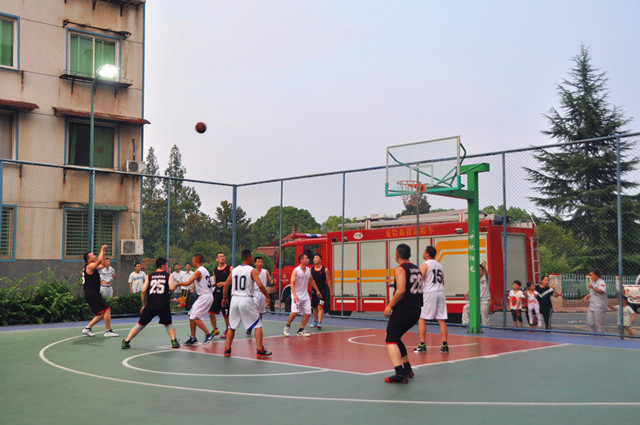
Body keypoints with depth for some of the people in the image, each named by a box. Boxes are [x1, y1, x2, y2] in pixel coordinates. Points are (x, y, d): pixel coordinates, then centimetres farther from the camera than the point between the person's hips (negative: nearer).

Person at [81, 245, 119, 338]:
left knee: (102, 314, 12)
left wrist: (103, 253, 20)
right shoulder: (89, 266, -12)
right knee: (107, 309, -10)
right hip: (91, 293, -10)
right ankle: (108, 331, -9)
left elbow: (102, 264, 30)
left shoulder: (92, 267, 17)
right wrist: (102, 250, -16)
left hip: (93, 294, 10)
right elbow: (100, 261, -29)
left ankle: (87, 328, 13)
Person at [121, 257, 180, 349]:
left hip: (150, 306, 1)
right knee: (168, 324, 22)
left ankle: (126, 342, 7)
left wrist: (144, 305, 15)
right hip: (164, 306, -1)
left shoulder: (149, 276, 13)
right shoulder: (168, 275, 7)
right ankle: (174, 341, 8)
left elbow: (143, 291, 5)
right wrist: (175, 285, 15)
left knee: (140, 324, 12)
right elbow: (172, 288, -9)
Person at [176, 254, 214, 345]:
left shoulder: (198, 271, -15)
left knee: (194, 317, -13)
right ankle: (193, 338, 17)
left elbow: (188, 283, -20)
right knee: (191, 315, 12)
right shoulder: (204, 270, 15)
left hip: (205, 297, -10)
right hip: (206, 296, 10)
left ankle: (208, 334, -10)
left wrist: (178, 284, -6)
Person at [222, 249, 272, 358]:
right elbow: (260, 285, -18)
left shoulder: (234, 270, 9)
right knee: (258, 325, 5)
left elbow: (226, 285, 15)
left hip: (235, 299, 5)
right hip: (247, 300, -5)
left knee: (232, 327, 17)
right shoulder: (252, 271, -7)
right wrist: (267, 296, -6)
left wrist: (224, 298, 28)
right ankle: (260, 351, 1)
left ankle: (227, 350, 16)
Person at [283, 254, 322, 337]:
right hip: (297, 295, -7)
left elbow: (311, 281, 22)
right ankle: (287, 326, 5)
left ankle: (301, 330, 9)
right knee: (295, 312, -18)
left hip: (305, 295, 7)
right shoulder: (296, 270, -13)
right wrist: (295, 295, -30)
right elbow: (292, 283, -19)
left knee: (307, 313, 0)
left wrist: (317, 290, 23)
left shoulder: (308, 270, 7)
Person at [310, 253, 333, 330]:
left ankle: (319, 323, -17)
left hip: (322, 291, -4)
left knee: (320, 307, -14)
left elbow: (328, 281, -1)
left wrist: (331, 292, 0)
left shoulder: (325, 270, -5)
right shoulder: (311, 269, 4)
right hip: (314, 291, 4)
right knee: (314, 307, 14)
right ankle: (315, 321, 32)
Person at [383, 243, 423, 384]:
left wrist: (390, 306, -14)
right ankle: (407, 369, 26)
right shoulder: (417, 269, 15)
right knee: (396, 338, 23)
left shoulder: (400, 269, -10)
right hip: (416, 310, 8)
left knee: (390, 340, -3)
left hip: (403, 310, -8)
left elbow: (401, 290, -23)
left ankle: (400, 374, -14)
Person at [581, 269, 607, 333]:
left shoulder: (601, 283, -12)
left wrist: (593, 288, -48)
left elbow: (601, 291, -32)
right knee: (589, 323, 9)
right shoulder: (592, 283, 16)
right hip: (591, 306, 9)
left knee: (599, 324, -4)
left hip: (599, 307, -9)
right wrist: (585, 298, 13)